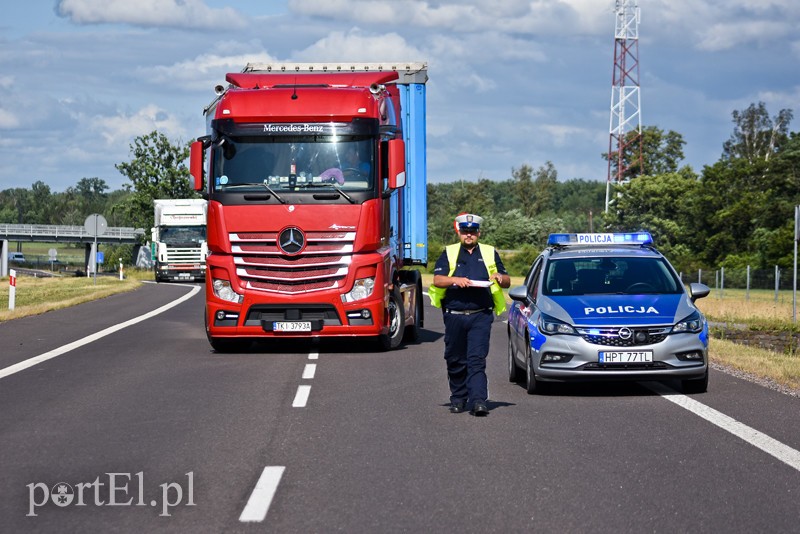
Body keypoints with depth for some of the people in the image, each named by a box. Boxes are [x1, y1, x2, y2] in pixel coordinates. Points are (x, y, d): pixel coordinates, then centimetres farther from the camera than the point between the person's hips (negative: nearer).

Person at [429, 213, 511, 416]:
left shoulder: (490, 253, 15)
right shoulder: (449, 253, 12)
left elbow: (507, 281, 16)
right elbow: (437, 279, 0)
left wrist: (500, 277, -8)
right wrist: (455, 280, -18)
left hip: (480, 316, -1)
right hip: (454, 314, 1)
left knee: (477, 360, -11)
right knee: (456, 360, 6)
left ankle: (478, 400, -18)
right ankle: (458, 398, 19)